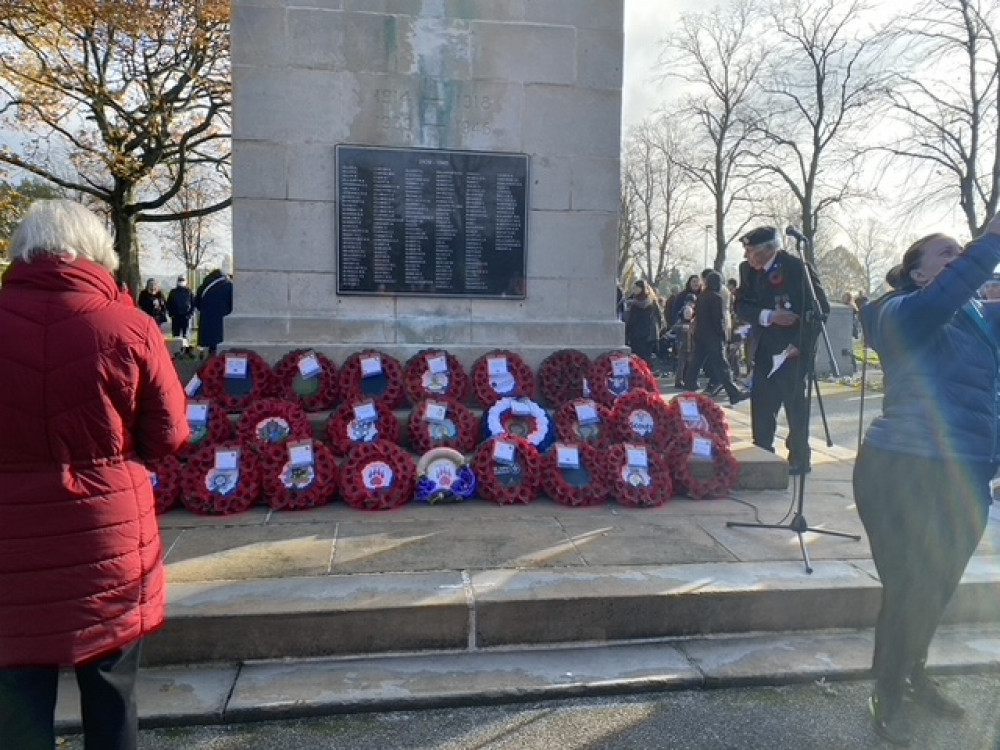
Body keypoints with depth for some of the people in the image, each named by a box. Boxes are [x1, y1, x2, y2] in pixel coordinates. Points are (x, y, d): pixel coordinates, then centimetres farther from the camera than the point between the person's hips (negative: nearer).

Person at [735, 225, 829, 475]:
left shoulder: (798, 268, -13)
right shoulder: (748, 269, 3)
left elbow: (821, 308, -12)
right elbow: (741, 305, 0)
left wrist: (800, 343, -17)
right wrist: (768, 315, -19)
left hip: (792, 349, -5)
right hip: (764, 349, 6)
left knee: (794, 404, 1)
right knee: (761, 404, 7)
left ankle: (799, 459, 13)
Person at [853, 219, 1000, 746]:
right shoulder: (904, 316, -10)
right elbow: (943, 297, -32)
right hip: (904, 472, -7)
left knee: (938, 587, 20)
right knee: (909, 589, 3)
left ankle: (915, 675, 41)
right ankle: (887, 697, 22)